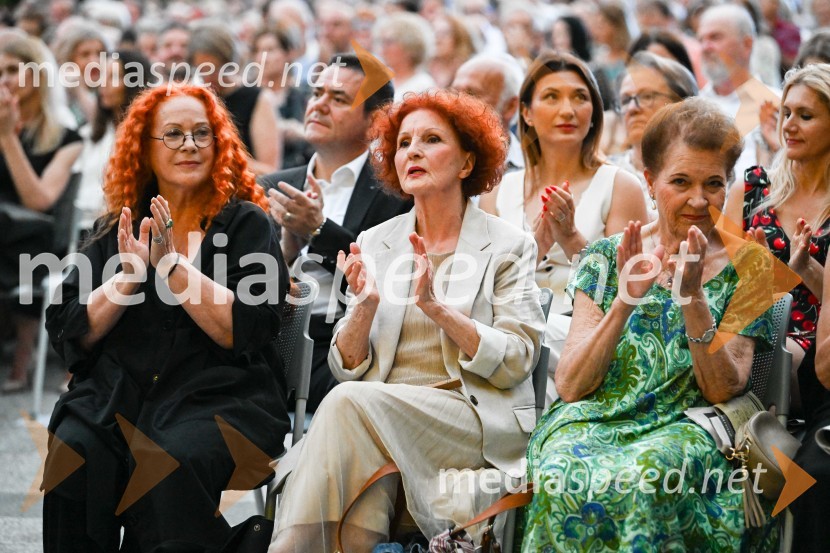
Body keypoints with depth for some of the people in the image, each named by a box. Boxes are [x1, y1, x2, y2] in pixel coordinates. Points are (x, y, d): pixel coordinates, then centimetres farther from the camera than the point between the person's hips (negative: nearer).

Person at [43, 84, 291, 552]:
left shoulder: (247, 223, 8)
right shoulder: (116, 231, 18)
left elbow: (244, 331, -6)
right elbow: (72, 334, 9)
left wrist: (172, 264, -11)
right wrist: (129, 276, -5)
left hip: (217, 397, -3)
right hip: (115, 398, 3)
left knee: (173, 463, -34)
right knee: (73, 454, -28)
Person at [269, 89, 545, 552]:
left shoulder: (508, 246, 5)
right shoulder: (375, 244, 15)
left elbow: (515, 363, -5)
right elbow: (348, 367, 11)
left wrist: (436, 307, -16)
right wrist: (365, 306, -9)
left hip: (479, 421, -2)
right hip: (382, 415, 2)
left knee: (349, 403, -30)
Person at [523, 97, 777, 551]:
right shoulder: (609, 257, 9)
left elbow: (724, 391, -2)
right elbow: (569, 386, 0)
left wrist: (692, 298, -16)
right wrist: (626, 299, -14)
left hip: (684, 429, -1)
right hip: (593, 421, 1)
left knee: (644, 476, -38)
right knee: (565, 477, -35)